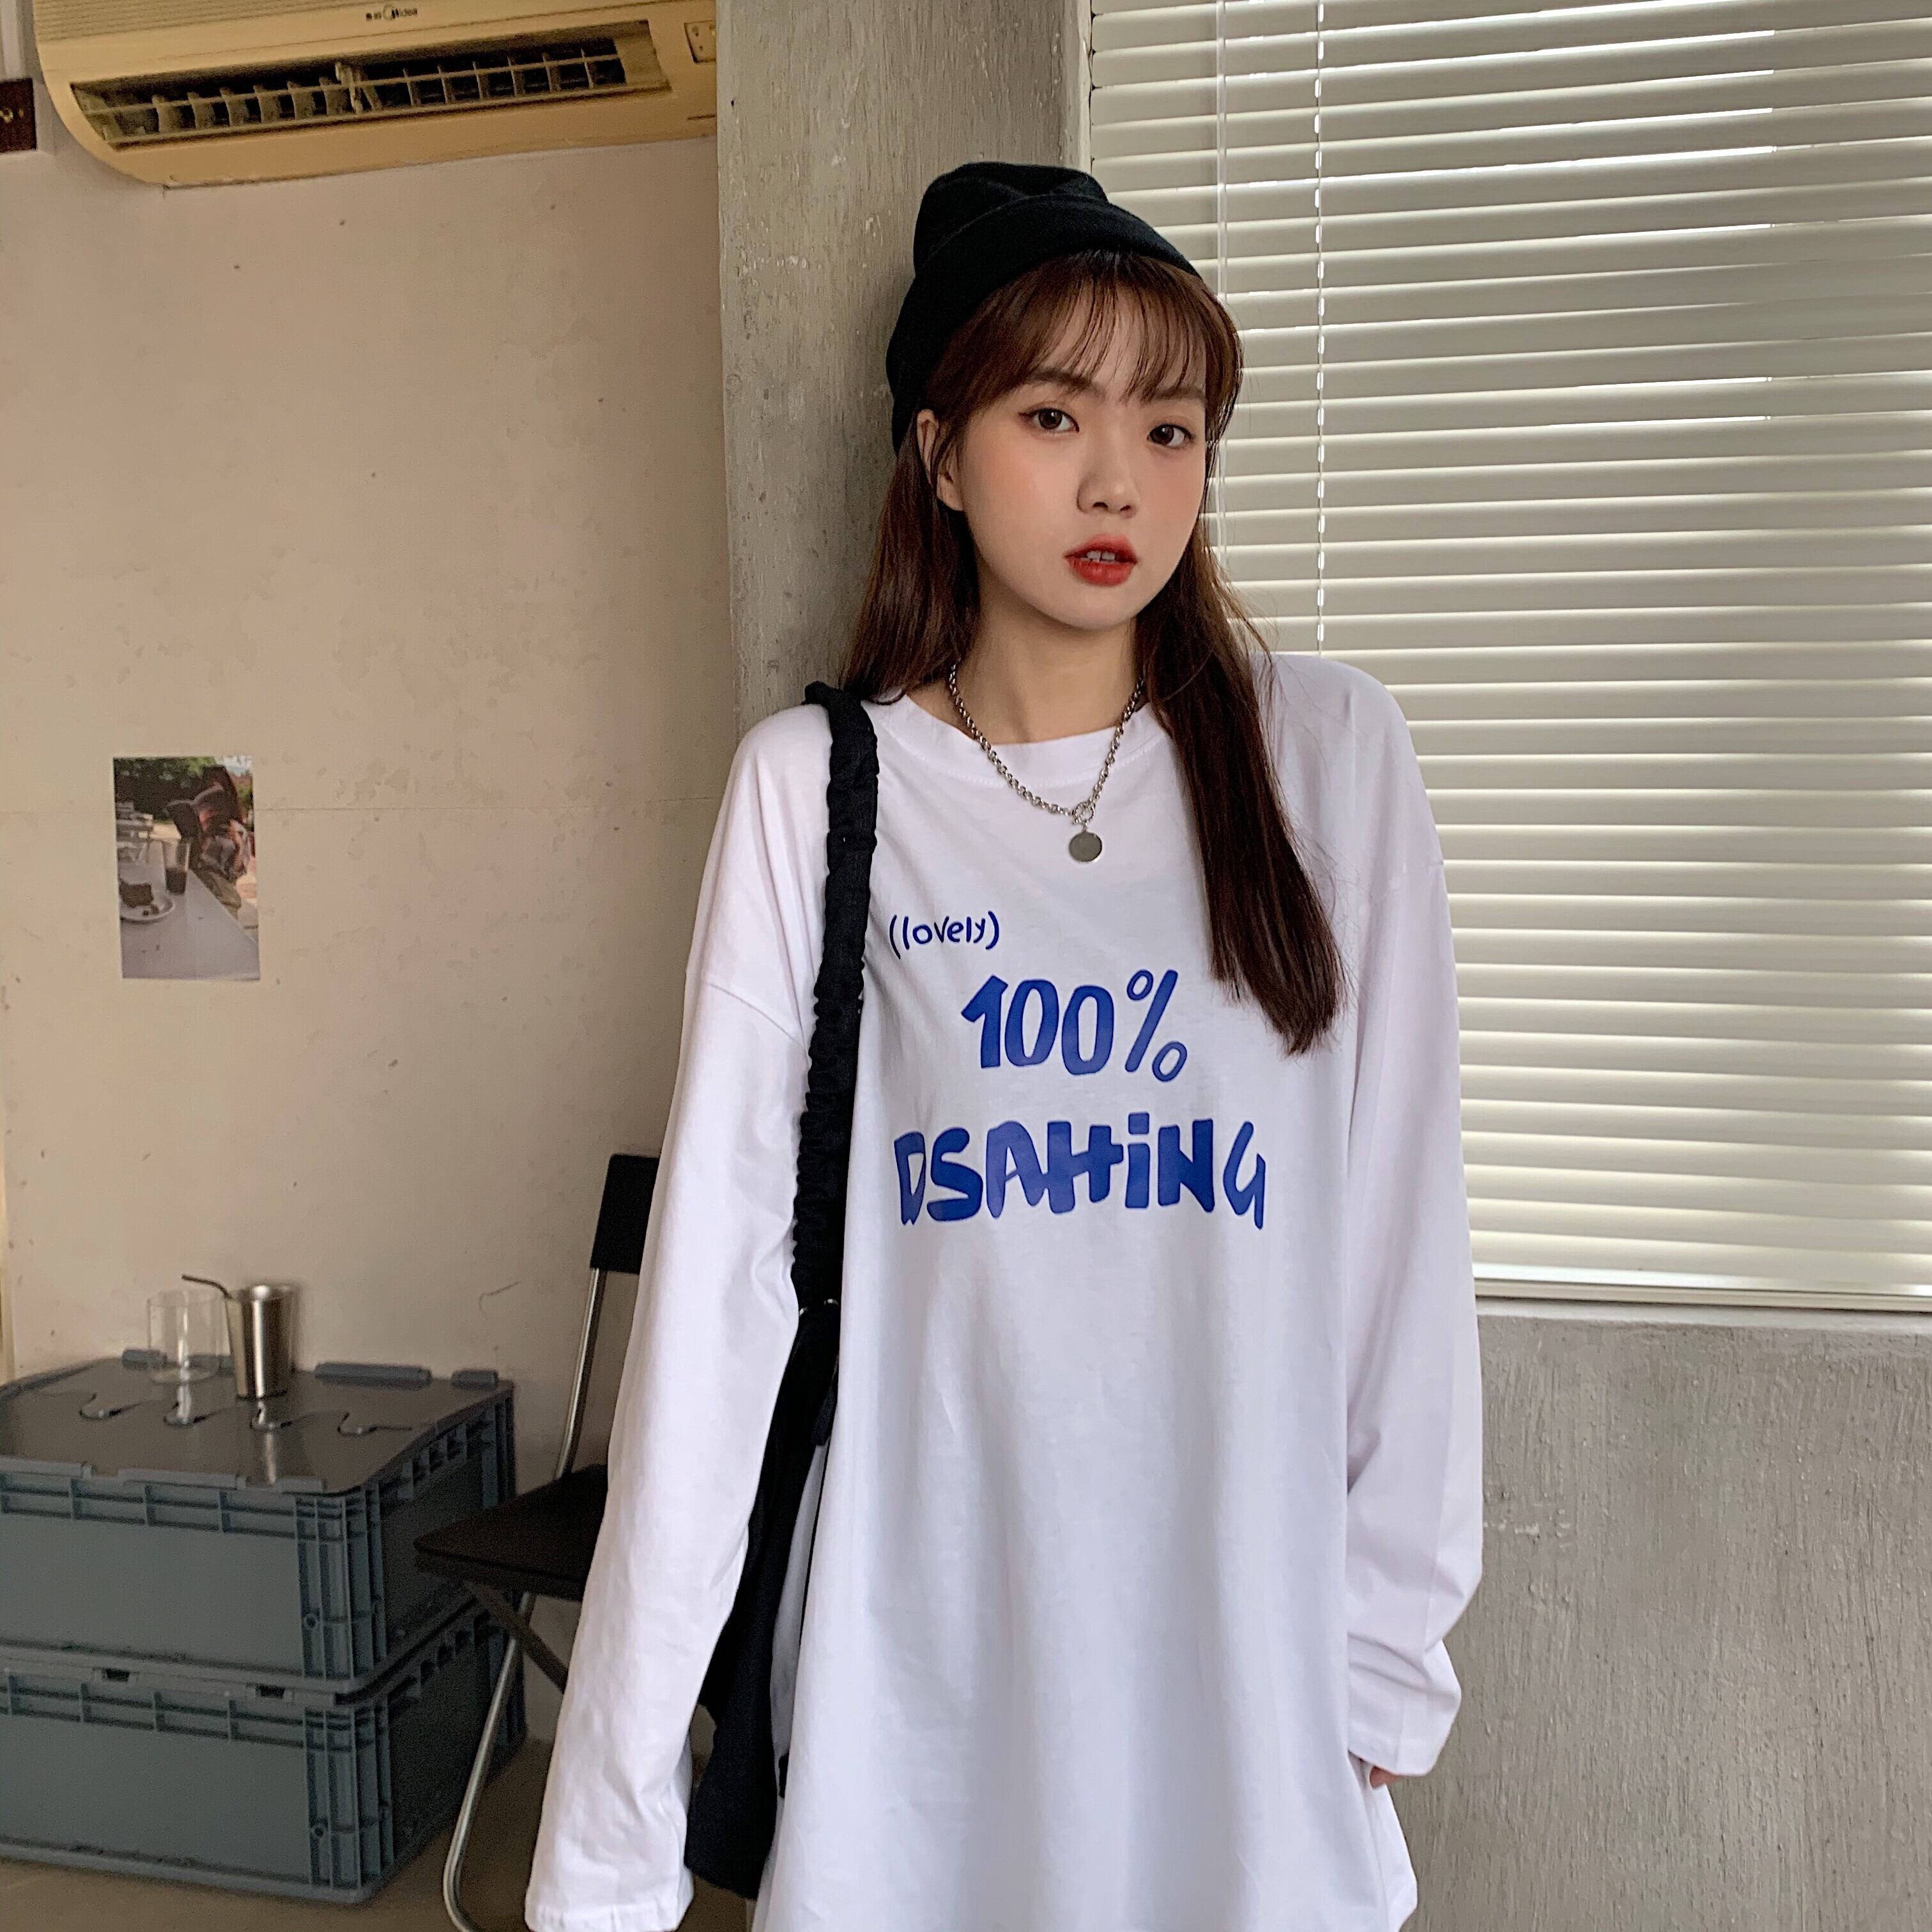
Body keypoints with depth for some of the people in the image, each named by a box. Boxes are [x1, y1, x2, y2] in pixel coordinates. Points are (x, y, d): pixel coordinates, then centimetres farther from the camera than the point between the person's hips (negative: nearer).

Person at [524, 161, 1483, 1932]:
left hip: (1254, 1622, 1)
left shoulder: (1330, 755, -3)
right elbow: (715, 1280, -8)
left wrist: (1392, 1651, 0)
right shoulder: (812, 790, -6)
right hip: (924, 1639, 0)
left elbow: (1400, 1230, -1)